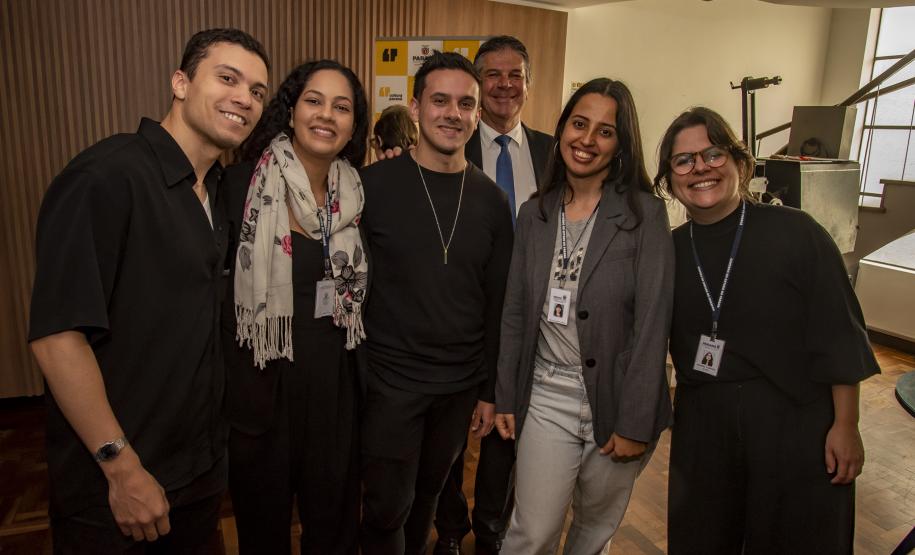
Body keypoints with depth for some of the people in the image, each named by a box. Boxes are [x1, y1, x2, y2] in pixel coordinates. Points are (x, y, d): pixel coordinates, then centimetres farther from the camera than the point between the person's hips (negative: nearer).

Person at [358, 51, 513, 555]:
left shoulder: (490, 200, 0)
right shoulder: (373, 185, -10)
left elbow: (497, 302, 4)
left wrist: (491, 389, 7)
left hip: (461, 384, 3)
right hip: (390, 380, -3)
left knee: (426, 495, 21)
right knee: (387, 507, 8)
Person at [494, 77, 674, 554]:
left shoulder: (645, 213, -9)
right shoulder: (534, 214, 3)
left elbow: (651, 325, -12)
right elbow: (515, 313, 6)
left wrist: (635, 424, -13)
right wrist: (505, 397, 5)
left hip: (615, 401, -2)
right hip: (547, 399, 2)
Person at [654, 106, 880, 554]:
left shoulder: (795, 232, -12)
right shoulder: (669, 251, -1)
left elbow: (840, 337, -9)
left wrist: (845, 426, -9)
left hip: (797, 422, -3)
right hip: (702, 424, 3)